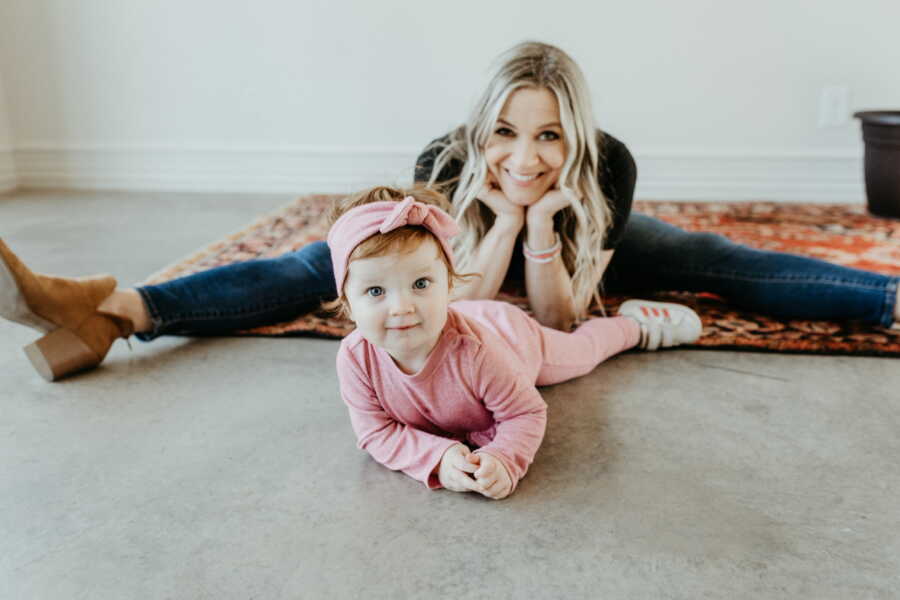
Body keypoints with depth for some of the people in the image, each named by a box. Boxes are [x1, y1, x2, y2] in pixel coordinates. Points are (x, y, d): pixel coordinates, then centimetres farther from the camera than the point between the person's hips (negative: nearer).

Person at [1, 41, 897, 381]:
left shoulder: (608, 168, -37)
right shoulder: (444, 166, -37)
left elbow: (559, 318, -32)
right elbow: (461, 307, -34)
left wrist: (542, 217, -48)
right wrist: (506, 215, -47)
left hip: (573, 241, 2)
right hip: (466, 241, -1)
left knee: (715, 261, -13)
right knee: (317, 266, -17)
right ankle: (112, 310, -22)